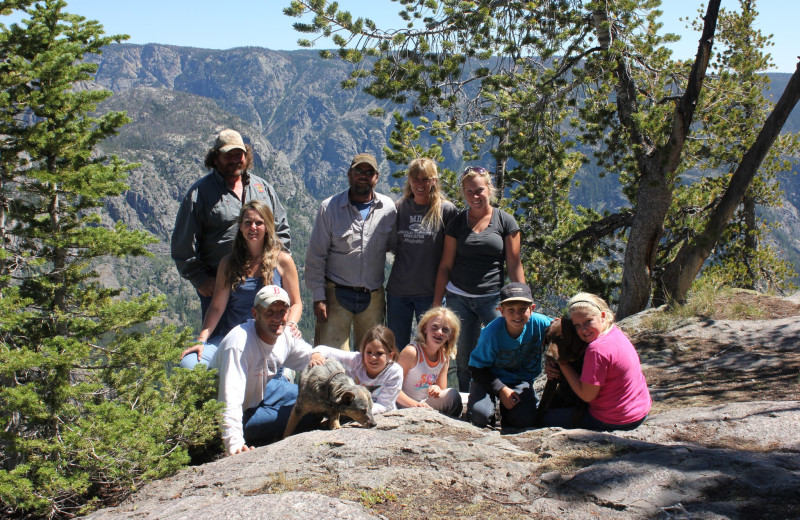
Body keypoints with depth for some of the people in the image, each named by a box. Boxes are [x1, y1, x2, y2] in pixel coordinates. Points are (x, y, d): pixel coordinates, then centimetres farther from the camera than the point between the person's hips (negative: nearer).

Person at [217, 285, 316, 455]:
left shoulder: (286, 336, -11)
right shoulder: (239, 345, -35)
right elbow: (231, 399, -41)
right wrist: (235, 444, -52)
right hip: (242, 413, -8)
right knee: (309, 416, -20)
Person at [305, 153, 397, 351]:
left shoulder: (388, 208, 3)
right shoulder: (330, 208, -2)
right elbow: (316, 256, -1)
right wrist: (318, 297, -5)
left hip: (373, 297, 3)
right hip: (337, 294, -2)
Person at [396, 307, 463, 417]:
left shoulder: (444, 356, 2)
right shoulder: (411, 352, -19)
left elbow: (442, 389, 7)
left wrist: (437, 389, -18)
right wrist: (416, 405, -32)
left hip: (427, 404, 7)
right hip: (405, 407, -7)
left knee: (452, 395, -17)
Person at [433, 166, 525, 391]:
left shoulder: (505, 222, 1)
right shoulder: (457, 223, 5)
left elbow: (514, 265, 1)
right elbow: (445, 266, 7)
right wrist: (436, 303, 3)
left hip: (493, 298, -2)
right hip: (458, 298, 2)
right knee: (464, 358, 8)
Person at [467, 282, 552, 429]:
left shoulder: (539, 323, -17)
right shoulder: (491, 333, -23)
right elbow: (477, 367, -14)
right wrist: (501, 389, -21)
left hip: (521, 381, 2)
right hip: (490, 378, -2)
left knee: (525, 420, -22)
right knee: (479, 416, -26)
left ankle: (506, 410, 12)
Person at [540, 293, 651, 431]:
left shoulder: (597, 349, -28)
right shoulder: (615, 331, 2)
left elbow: (587, 395, -21)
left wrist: (562, 363, -16)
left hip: (614, 422, -9)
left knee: (546, 418, 4)